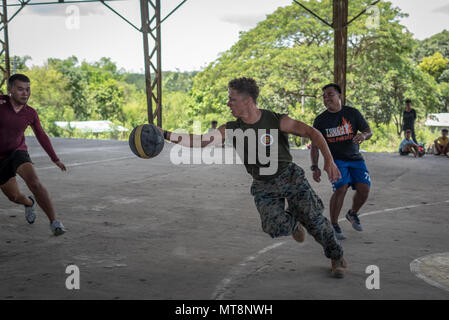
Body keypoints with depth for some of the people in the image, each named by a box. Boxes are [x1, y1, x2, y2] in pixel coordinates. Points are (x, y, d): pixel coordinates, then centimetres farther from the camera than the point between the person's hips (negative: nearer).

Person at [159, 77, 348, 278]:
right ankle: (293, 222, 19)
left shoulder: (277, 121, -15)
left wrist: (328, 161, -20)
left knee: (314, 219, -5)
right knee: (275, 228, -20)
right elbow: (201, 141, -15)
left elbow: (312, 133, -10)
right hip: (263, 186, 2)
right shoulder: (231, 130, -7)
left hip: (289, 176, -2)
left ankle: (337, 258, 22)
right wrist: (166, 135, -25)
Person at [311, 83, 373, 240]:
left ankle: (352, 214, 21)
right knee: (341, 189, -23)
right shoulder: (320, 120, 0)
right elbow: (315, 145, 3)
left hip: (355, 158, 2)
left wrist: (363, 135, -20)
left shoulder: (352, 113, 1)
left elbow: (369, 131, 5)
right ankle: (333, 225, -6)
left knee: (364, 189, -12)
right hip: (335, 159, -2)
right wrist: (315, 167, -8)